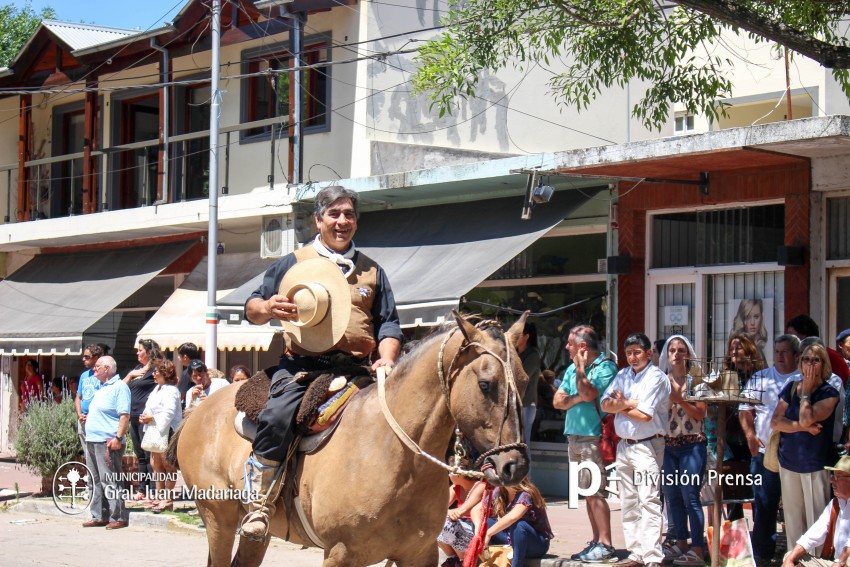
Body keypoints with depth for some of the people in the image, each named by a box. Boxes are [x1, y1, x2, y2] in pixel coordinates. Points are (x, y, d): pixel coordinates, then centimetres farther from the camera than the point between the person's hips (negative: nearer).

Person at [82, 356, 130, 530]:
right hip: (92, 440, 10)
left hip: (107, 442, -10)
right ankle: (98, 517, 16)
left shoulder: (119, 387, -9)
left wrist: (118, 438, -23)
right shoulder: (102, 388, 20)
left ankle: (117, 517, -6)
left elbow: (125, 415, -16)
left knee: (109, 481, -9)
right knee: (95, 481, 10)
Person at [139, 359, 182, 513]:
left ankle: (167, 500, -1)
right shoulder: (158, 389, 18)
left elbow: (168, 413, -23)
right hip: (155, 431, 10)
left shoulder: (170, 391, -14)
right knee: (156, 464, 12)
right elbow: (151, 408, 23)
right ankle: (159, 497, 19)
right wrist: (144, 417, 3)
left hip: (167, 432, -10)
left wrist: (151, 418, -17)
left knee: (167, 465, -4)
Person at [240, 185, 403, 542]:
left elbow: (388, 323, 17)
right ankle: (260, 504, -17)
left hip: (356, 369, 3)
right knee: (277, 416, -29)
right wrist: (267, 308, -12)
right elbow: (252, 309, 13)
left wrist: (386, 358, -4)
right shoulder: (293, 264, 14)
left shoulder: (371, 271, 21)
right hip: (302, 367, -3)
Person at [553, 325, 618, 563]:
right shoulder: (572, 369, 15)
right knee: (588, 492, 10)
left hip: (593, 438, -8)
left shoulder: (605, 367, -8)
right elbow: (558, 401, 9)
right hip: (574, 436, 8)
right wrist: (578, 398, -7)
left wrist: (580, 368, -12)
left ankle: (605, 544, -8)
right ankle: (596, 541, 14)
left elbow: (588, 394, -21)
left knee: (594, 492, -10)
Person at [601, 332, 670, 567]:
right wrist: (631, 403, -11)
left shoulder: (656, 378, -9)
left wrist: (621, 406, -2)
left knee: (649, 501, -13)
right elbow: (605, 404, 4)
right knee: (629, 503, 10)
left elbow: (645, 414, -16)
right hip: (624, 444, 8)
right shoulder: (623, 375, 13)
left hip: (647, 445, -8)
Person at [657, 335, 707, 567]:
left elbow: (700, 414, -7)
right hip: (668, 445, 5)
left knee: (690, 496, -10)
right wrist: (668, 396, -11)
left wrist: (679, 398, -15)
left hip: (692, 445, -5)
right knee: (672, 497, 8)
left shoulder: (695, 380, -1)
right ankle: (681, 543, 18)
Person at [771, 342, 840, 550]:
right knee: (792, 518, 9)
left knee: (815, 521, -4)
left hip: (815, 465, -4)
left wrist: (806, 391, -10)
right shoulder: (790, 388, 7)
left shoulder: (829, 394, -6)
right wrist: (803, 427, -14)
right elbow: (775, 422, -1)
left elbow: (806, 419, -20)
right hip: (788, 461, 4)